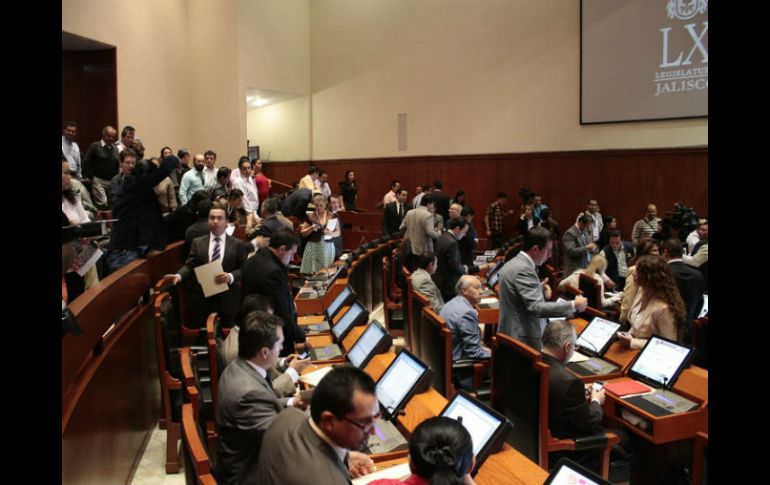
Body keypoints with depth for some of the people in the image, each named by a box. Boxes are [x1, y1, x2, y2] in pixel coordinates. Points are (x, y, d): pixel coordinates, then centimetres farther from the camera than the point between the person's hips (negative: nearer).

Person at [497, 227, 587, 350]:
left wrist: (539, 289, 9)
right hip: (524, 340, -10)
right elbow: (537, 308, -28)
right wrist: (574, 305, -23)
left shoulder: (513, 264, 10)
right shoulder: (523, 269, -21)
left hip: (513, 336, 10)